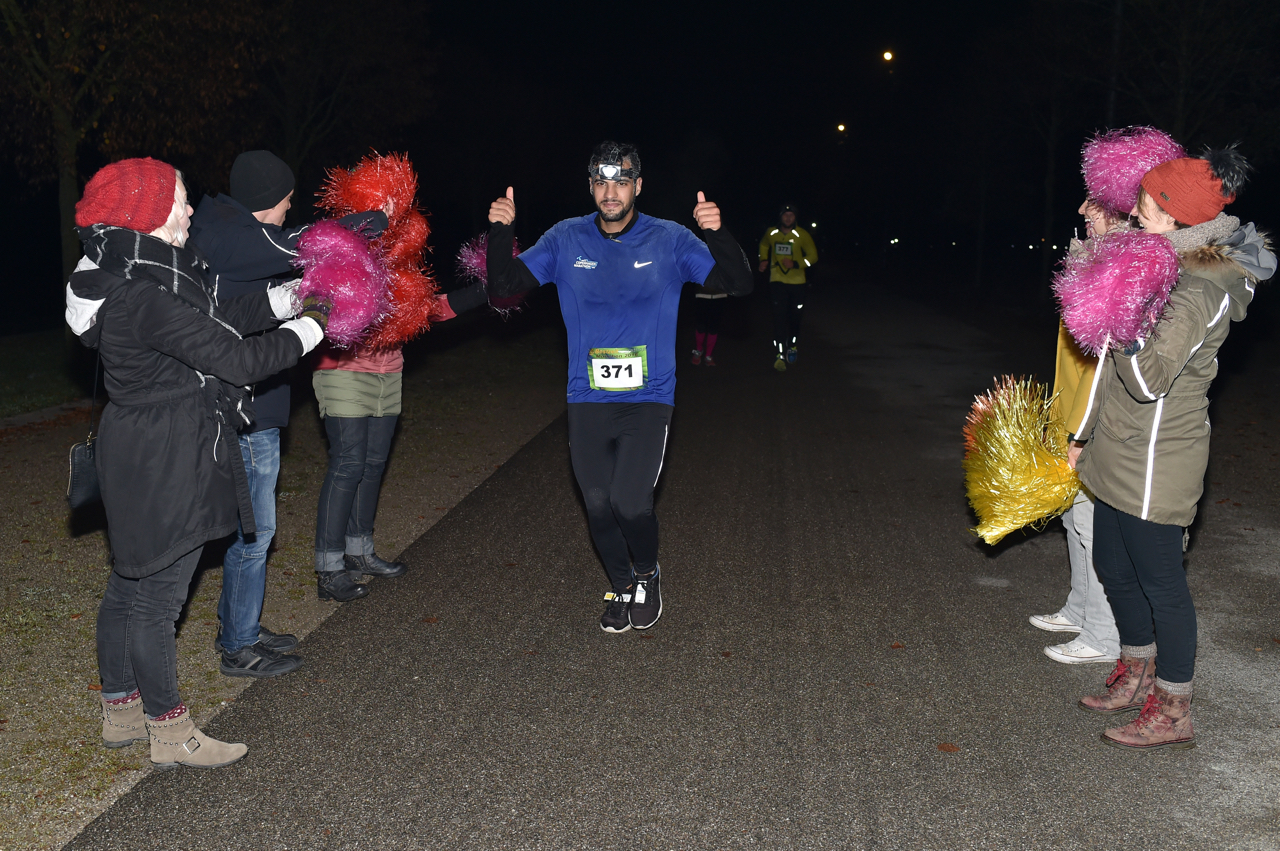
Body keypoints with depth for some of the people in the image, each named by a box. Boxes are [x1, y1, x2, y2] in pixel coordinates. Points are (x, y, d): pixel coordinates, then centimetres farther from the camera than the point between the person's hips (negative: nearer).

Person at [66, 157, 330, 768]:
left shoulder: (135, 275, 6)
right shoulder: (147, 298, -26)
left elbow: (219, 316, 14)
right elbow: (237, 358, -23)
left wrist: (287, 299, 6)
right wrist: (310, 330, -9)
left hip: (138, 460, 10)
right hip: (165, 466, -10)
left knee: (128, 586, 20)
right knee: (157, 600, 3)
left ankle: (120, 712, 36)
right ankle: (170, 735, 18)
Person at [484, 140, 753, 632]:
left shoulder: (669, 241, -1)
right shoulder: (566, 240, 3)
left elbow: (739, 284, -5)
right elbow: (503, 287, 1)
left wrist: (717, 234, -23)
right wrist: (500, 233, -16)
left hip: (649, 398, -2)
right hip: (587, 401, 2)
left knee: (630, 503, -16)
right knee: (598, 507, 6)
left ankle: (647, 575, 16)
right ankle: (621, 587, 33)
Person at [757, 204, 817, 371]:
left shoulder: (802, 235, -7)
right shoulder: (772, 233, 0)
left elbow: (813, 256, -4)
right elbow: (764, 245, 23)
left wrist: (795, 264, -18)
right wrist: (763, 260, 8)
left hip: (797, 282, 0)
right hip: (777, 281, 0)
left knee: (794, 317, 12)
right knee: (779, 318, -10)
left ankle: (793, 346, 37)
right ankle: (779, 356, -10)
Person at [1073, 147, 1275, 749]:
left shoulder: (1199, 291, -23)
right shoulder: (1171, 266, 8)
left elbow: (1149, 377, -27)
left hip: (1154, 463, -10)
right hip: (1121, 453, 10)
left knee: (1160, 584, 3)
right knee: (1114, 568, 20)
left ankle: (1173, 713, 19)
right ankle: (1137, 676, 39)